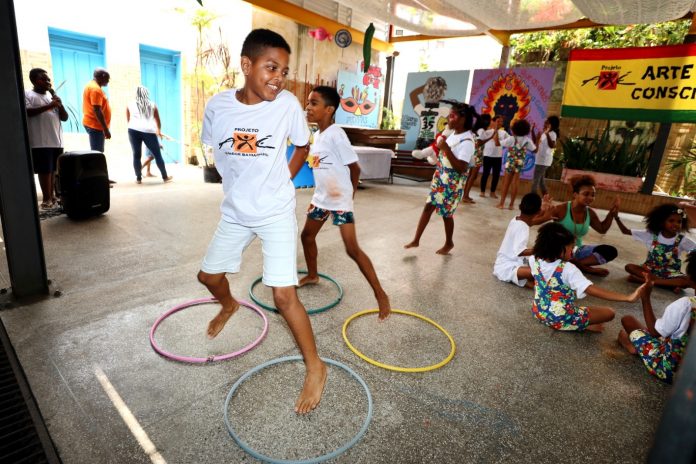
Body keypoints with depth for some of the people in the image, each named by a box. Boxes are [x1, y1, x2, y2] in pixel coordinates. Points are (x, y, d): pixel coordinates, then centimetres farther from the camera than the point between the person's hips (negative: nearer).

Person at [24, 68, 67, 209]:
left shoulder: (52, 96, 18)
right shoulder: (27, 95, 2)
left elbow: (65, 118, 13)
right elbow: (27, 112, -14)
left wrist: (60, 105, -4)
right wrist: (48, 106, -17)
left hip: (56, 140, 5)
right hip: (40, 142, -5)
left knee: (53, 170, 9)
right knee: (45, 170, -4)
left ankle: (52, 195, 16)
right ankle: (47, 198, 1)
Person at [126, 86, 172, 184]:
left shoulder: (130, 105, 15)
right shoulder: (152, 105, 15)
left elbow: (128, 120, 24)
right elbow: (157, 120, 23)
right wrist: (159, 130, 40)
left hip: (133, 130, 1)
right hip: (149, 131, -1)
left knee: (136, 155, 6)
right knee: (157, 154, 6)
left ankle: (138, 178, 6)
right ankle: (165, 177, 11)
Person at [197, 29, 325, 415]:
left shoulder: (288, 105, -16)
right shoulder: (217, 106, -9)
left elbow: (302, 147, 3)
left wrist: (280, 182, -1)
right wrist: (243, 187, 8)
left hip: (276, 213, -4)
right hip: (234, 212, 5)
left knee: (284, 295, -12)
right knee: (208, 274, 19)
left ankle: (315, 367, 9)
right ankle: (228, 305, 56)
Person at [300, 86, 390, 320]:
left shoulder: (336, 135, -19)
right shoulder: (317, 135, 8)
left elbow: (355, 168, -16)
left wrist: (348, 194, -3)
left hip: (340, 200, -9)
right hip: (321, 197, 9)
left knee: (352, 249, -11)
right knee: (307, 235, 19)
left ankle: (380, 294, 0)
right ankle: (312, 275, 43)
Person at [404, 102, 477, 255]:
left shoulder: (467, 141, -21)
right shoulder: (454, 134, 6)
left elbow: (461, 168, -29)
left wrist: (445, 149, -30)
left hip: (452, 184, -8)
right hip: (439, 179, 8)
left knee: (446, 214, 6)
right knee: (428, 207, 9)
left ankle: (449, 243, 29)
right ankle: (416, 240, 19)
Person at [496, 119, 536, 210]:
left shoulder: (511, 139, -9)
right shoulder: (527, 140, -1)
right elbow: (535, 150, 7)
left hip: (510, 163, -2)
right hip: (520, 164, 2)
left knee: (506, 183, 5)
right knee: (515, 184, 5)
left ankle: (502, 203, 6)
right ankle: (511, 204, 8)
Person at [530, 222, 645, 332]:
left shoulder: (534, 260, -11)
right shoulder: (568, 269, -29)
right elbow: (591, 289, -37)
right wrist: (628, 298, -39)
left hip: (539, 312, 6)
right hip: (561, 319, -6)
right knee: (609, 313, 6)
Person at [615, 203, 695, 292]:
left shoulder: (682, 240, -5)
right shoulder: (651, 235, -6)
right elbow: (625, 231, -10)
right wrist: (616, 217, -23)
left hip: (671, 274, 0)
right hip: (650, 270, 0)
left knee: (691, 281, -31)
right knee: (629, 267, -26)